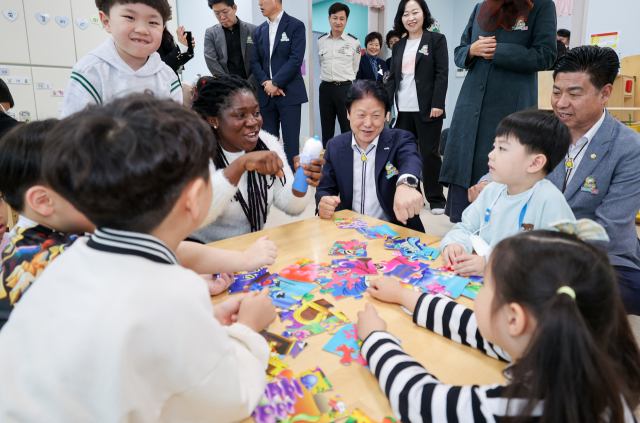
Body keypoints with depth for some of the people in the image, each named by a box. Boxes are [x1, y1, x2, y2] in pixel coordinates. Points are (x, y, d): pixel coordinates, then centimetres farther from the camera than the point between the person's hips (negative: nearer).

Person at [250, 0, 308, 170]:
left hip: (289, 92, -5)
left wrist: (276, 83, -14)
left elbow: (296, 59, -10)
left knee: (290, 141, -4)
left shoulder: (296, 26, -1)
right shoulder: (259, 30, 14)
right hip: (266, 93, 5)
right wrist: (266, 82, -8)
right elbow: (255, 61, 10)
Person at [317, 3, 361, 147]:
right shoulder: (321, 41, 7)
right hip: (325, 88, 3)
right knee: (326, 129, 9)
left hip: (345, 88, -3)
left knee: (347, 129, -1)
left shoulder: (354, 42, -1)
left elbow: (355, 68, 9)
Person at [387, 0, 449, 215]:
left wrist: (437, 104, -15)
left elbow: (442, 75, -5)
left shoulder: (436, 40, 3)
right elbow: (392, 78, 16)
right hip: (403, 110, 4)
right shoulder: (398, 46, 16)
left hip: (427, 109, -4)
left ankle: (436, 199, 9)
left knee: (429, 153, -1)